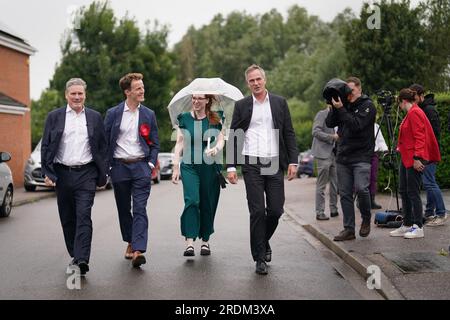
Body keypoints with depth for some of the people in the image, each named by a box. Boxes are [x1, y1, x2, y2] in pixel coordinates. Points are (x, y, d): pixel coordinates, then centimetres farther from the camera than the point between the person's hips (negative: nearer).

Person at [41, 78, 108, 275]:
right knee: (67, 219, 9)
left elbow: (102, 147, 9)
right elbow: (46, 146, 6)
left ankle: (82, 260, -16)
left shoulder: (95, 117, 8)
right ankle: (74, 256, 22)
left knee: (83, 217, -11)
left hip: (86, 174, -2)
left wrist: (102, 176, 5)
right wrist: (47, 173, -4)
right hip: (62, 174, 2)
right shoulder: (54, 117, 7)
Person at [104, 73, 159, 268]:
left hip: (141, 167, -1)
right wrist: (107, 166, -1)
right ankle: (130, 243, 29)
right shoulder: (113, 113, 2)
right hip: (119, 167, 1)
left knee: (140, 210, -11)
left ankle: (138, 251, -19)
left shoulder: (148, 115, 6)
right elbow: (105, 142, 5)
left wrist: (151, 164, -2)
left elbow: (155, 143, 10)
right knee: (124, 209, 11)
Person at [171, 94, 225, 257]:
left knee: (208, 204, 6)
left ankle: (205, 241, 20)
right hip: (189, 166, -1)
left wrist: (215, 149, -21)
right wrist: (176, 167, 0)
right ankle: (189, 242, -20)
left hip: (210, 166, 1)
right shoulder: (184, 118, 6)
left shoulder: (215, 119, 7)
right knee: (191, 200, -16)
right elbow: (179, 144, 6)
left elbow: (221, 141, 2)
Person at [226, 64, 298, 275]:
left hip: (275, 165, 1)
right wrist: (231, 166, -2)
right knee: (257, 212, -3)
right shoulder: (241, 106, 7)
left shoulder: (279, 103, 10)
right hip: (251, 165, -1)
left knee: (276, 210, 1)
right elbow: (233, 137, 6)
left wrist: (293, 161, 0)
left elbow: (289, 133, 9)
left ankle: (264, 242, 30)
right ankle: (260, 257, 6)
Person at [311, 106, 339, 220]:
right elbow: (315, 132, -16)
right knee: (321, 185, -4)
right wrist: (332, 137, -19)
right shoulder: (322, 114, -6)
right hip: (323, 154, -8)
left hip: (332, 154, 8)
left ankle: (334, 210, 18)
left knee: (335, 183, 8)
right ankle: (319, 212, 0)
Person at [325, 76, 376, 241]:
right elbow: (329, 123, 5)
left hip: (361, 157, -5)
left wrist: (340, 109, -18)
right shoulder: (344, 105, 14)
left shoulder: (367, 105, -2)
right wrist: (335, 108, -7)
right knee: (345, 194, 4)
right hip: (342, 157, 5)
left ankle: (366, 218, 7)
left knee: (361, 188, -19)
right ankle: (349, 229, 10)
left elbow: (356, 125, -17)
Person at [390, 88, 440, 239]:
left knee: (413, 192, -5)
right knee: (403, 191, 13)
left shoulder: (414, 113, -14)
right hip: (406, 158, 11)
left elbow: (419, 137, -20)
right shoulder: (410, 113, 16)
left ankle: (418, 227, 2)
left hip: (414, 159, -11)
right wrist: (400, 147, 22)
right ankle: (407, 225, 20)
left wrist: (417, 158, -23)